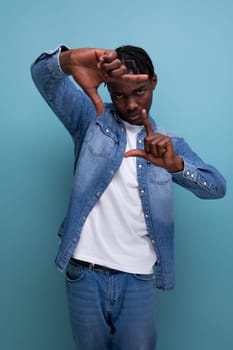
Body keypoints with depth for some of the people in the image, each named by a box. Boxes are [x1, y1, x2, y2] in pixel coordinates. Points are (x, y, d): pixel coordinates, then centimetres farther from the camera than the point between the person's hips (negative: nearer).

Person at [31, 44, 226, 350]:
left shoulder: (171, 144, 8)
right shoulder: (91, 118, 3)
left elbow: (217, 187, -5)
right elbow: (42, 75, -11)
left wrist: (176, 164, -27)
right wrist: (69, 60, -35)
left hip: (139, 278, 1)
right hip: (85, 273, -1)